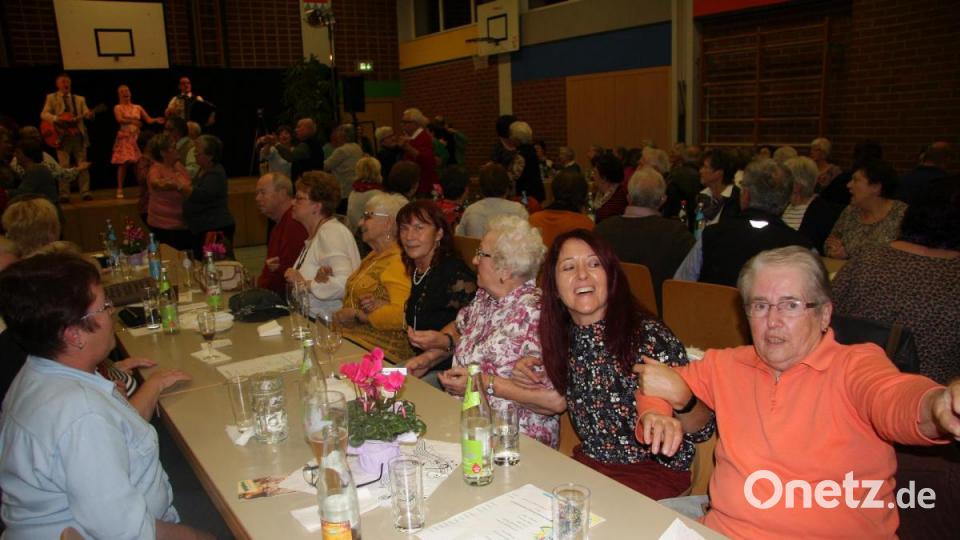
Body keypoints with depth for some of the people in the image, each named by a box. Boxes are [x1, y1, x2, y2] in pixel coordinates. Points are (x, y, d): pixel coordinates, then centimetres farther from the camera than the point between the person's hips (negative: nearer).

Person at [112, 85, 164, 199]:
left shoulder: (138, 107, 14)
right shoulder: (118, 107, 5)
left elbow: (148, 119, 5)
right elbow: (119, 119, -13)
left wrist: (157, 120, -14)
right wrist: (132, 121, -26)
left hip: (137, 138, 3)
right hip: (124, 138, -3)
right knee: (123, 163, -7)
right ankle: (120, 190, -3)